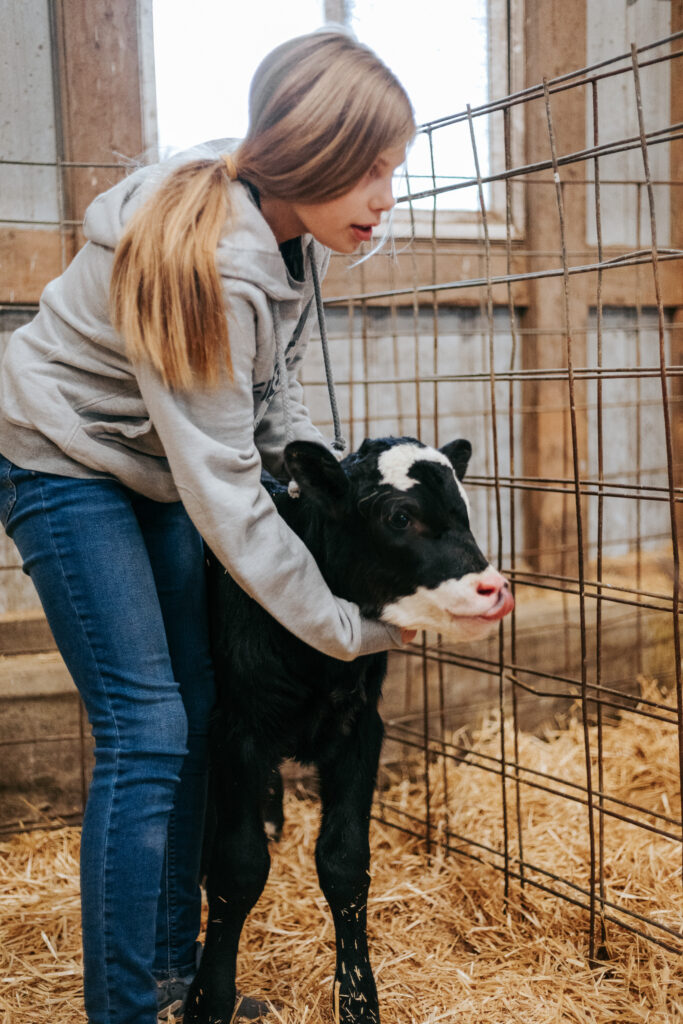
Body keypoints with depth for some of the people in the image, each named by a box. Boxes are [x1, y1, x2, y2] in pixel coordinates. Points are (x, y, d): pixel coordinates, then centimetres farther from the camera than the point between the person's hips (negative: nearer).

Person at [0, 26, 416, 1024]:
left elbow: (276, 394, 7)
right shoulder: (207, 262, -33)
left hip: (161, 470, 8)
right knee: (146, 727, -12)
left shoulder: (288, 232, -7)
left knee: (197, 711, 8)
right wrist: (346, 625, -26)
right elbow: (225, 492, -31)